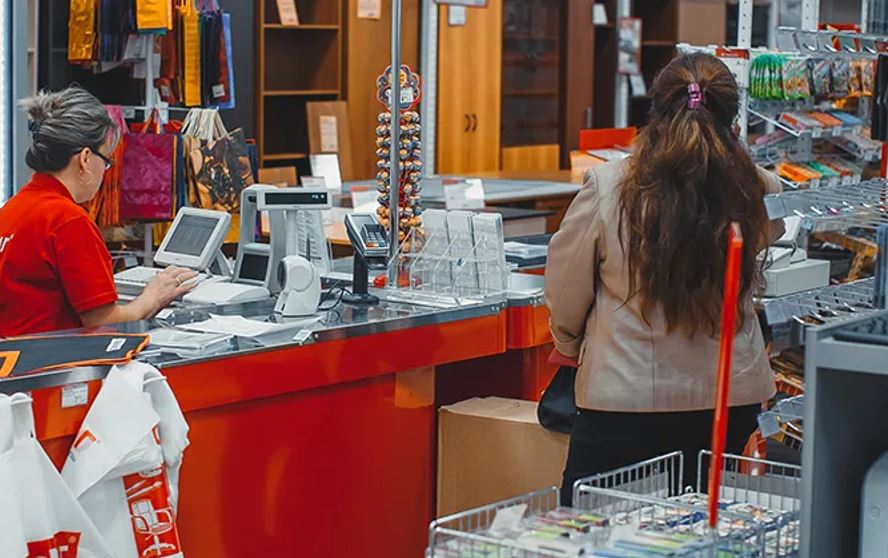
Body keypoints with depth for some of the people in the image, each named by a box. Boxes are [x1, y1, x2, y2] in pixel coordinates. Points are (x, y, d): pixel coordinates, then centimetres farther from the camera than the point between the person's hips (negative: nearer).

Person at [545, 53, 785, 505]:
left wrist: (571, 346, 21)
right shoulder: (760, 192, -7)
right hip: (733, 402, 3)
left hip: (626, 403, -3)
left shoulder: (607, 188, -12)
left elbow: (564, 299, 0)